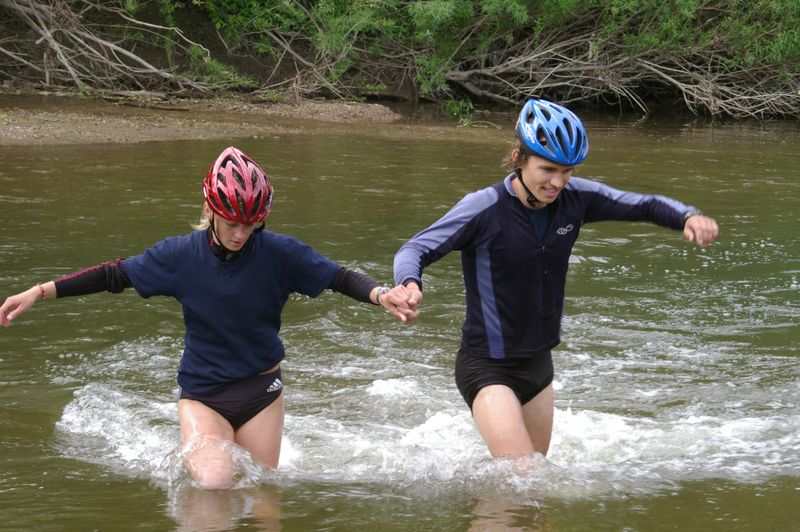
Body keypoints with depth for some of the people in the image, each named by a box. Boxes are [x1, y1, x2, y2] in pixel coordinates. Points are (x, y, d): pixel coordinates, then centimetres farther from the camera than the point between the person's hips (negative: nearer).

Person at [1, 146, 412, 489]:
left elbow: (339, 278, -7)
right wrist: (38, 292, -7)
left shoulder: (279, 253, -13)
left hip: (260, 391, 1)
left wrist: (380, 295, -27)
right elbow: (114, 275, -4)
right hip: (201, 393, -1)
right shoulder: (181, 255, -11)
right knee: (215, 484, -23)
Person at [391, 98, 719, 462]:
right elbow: (416, 249, -21)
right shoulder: (485, 208, -20)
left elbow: (644, 205, -1)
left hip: (539, 362, 6)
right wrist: (410, 285, -44)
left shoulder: (575, 199, -6)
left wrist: (687, 217, -21)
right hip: (488, 368, -6)